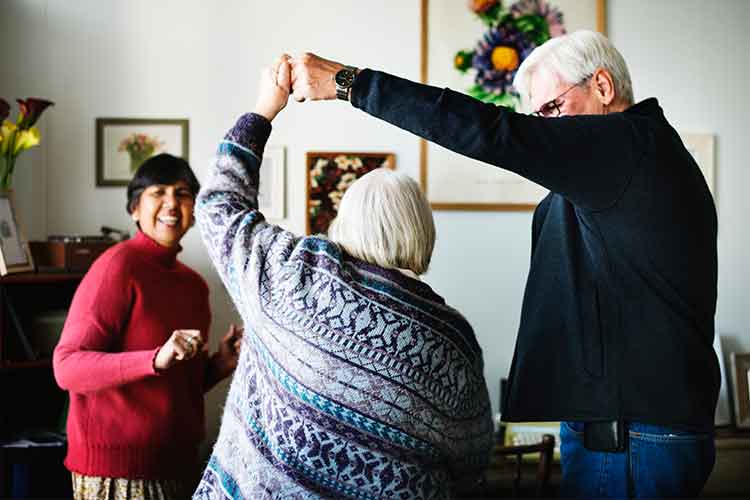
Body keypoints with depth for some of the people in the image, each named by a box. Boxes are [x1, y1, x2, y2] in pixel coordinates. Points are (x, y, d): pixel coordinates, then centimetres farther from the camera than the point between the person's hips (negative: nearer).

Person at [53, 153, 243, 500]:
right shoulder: (120, 265, -12)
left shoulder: (194, 283, 10)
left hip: (176, 464, 7)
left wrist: (220, 365, 1)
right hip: (117, 468, -7)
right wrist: (157, 359, -29)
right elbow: (67, 367, -19)